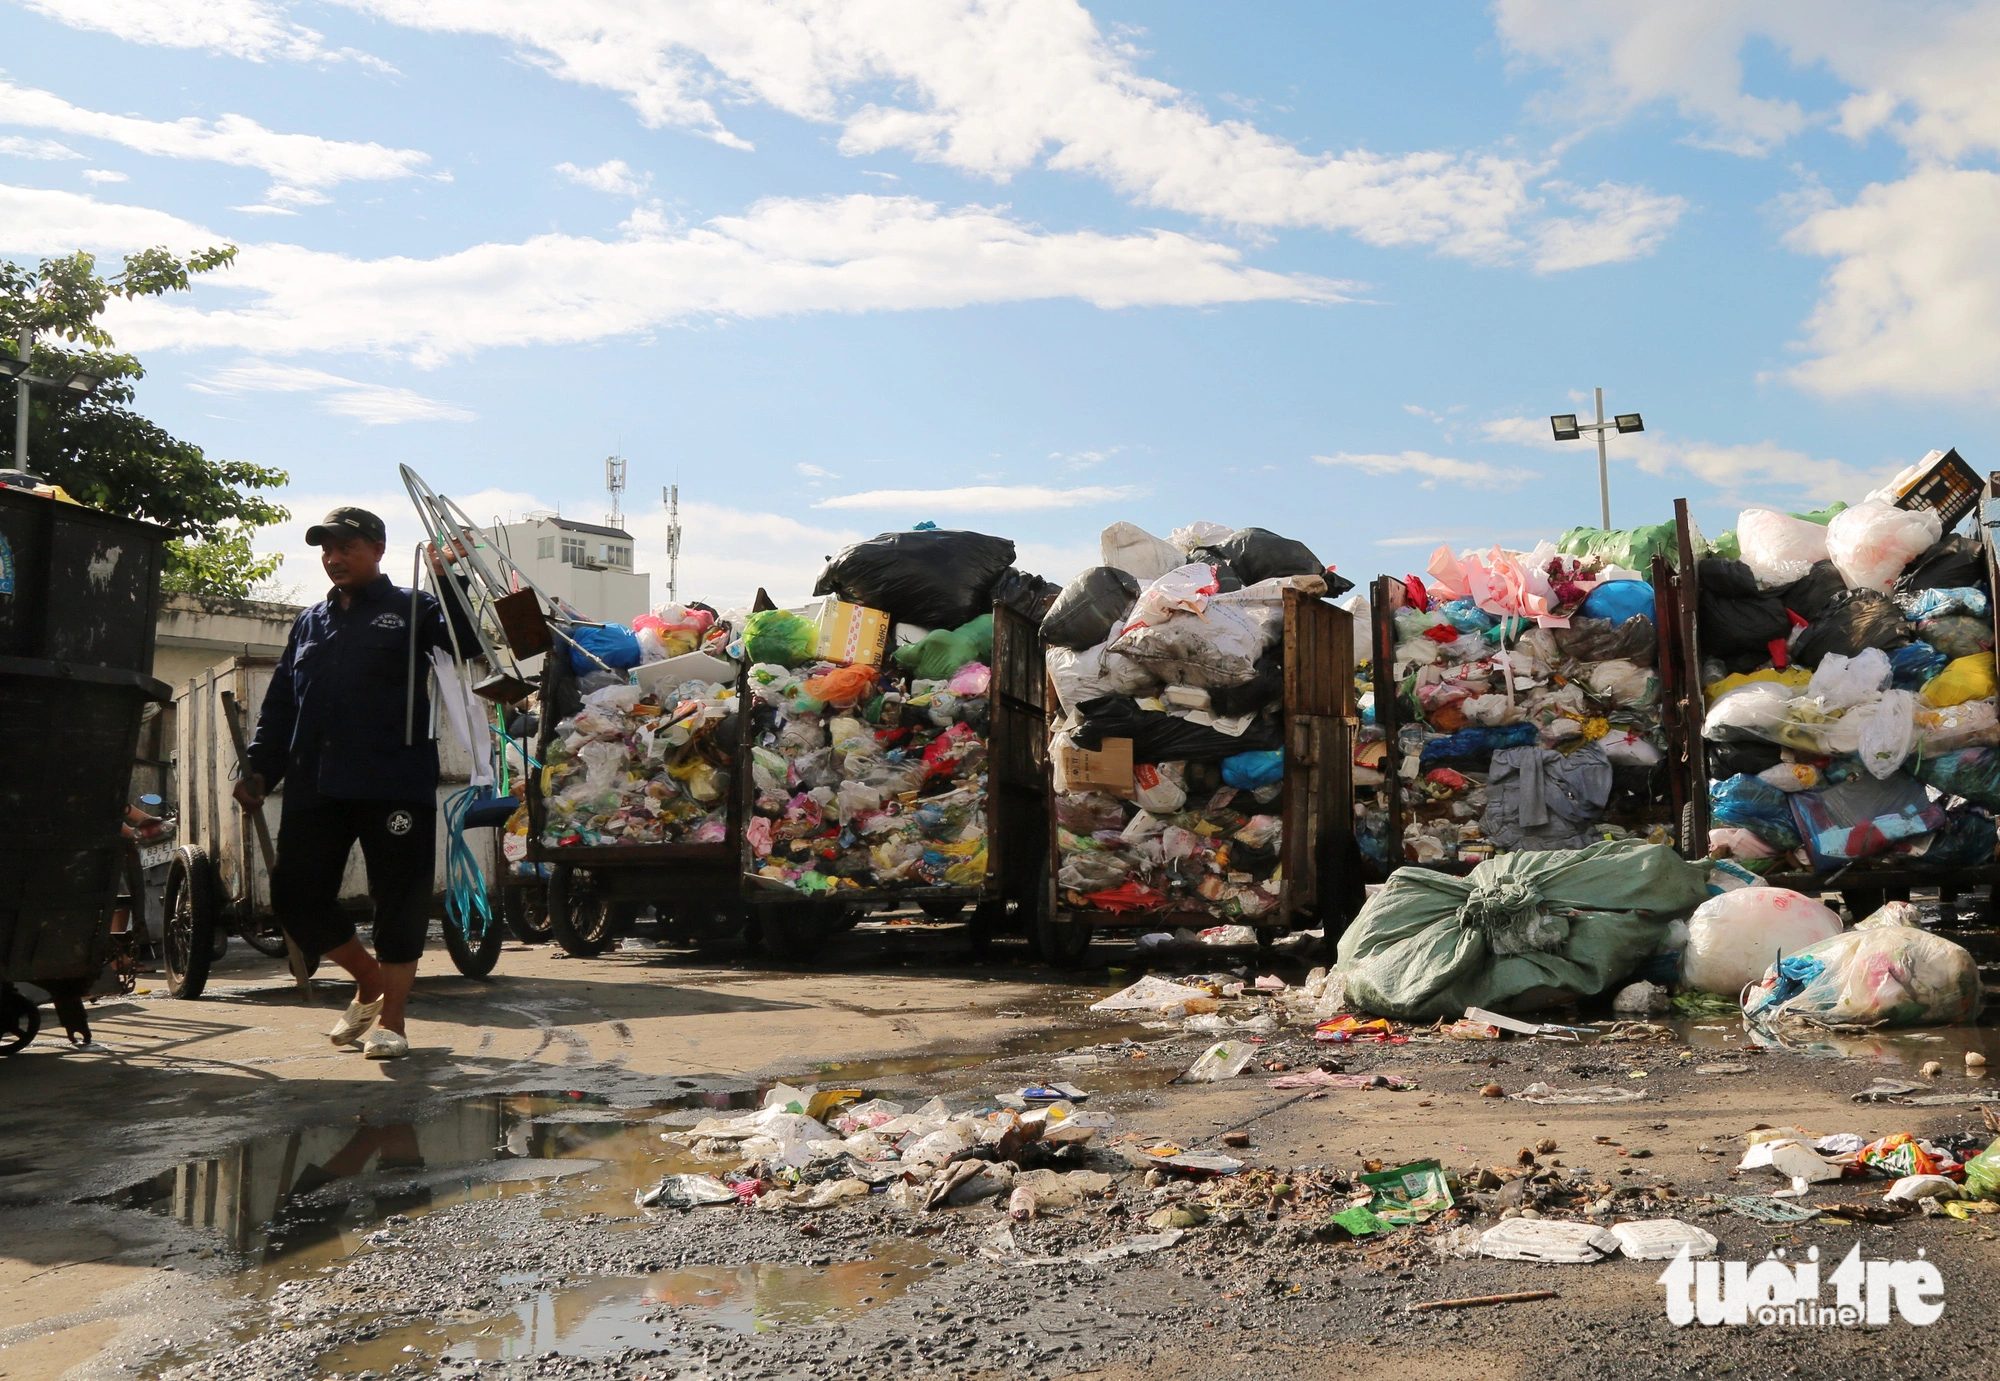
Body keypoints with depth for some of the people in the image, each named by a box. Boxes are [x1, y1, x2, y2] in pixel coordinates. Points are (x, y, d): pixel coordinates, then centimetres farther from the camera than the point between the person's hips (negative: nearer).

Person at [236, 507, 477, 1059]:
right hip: (315, 788, 5)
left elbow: (466, 643, -12)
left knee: (401, 902, -2)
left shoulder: (411, 609, 6)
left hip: (395, 784, -5)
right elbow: (279, 704, 21)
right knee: (294, 896, 5)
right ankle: (370, 982, 25)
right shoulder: (309, 622, 21)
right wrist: (260, 769, 11)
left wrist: (451, 583, -25)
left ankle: (390, 1019, 11)